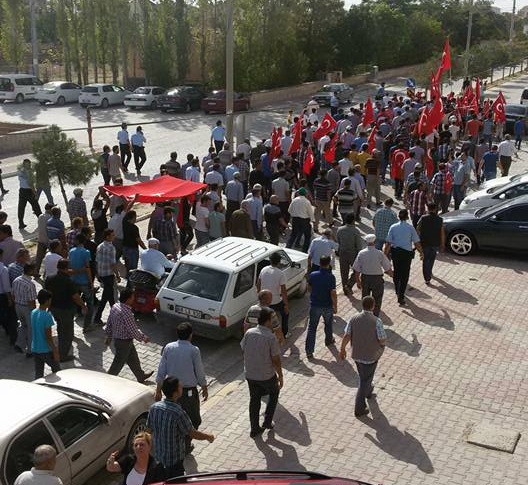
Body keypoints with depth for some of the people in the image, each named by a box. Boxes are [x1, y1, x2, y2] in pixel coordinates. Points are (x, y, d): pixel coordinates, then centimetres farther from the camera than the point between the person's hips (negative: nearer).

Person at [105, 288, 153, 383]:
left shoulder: (114, 306, -5)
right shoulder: (127, 313, -32)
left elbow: (109, 324, 7)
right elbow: (133, 331, -25)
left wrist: (109, 336, 20)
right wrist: (144, 338, -8)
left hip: (116, 338, 9)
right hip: (124, 342, -9)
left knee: (133, 359, 25)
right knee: (118, 364, 9)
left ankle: (141, 376, 42)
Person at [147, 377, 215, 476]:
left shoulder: (154, 407, -10)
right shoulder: (178, 413, -29)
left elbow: (150, 428, 5)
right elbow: (193, 434, -17)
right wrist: (208, 437, 2)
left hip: (158, 454, 6)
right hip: (174, 458, -6)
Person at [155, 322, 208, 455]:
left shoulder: (168, 348, -5)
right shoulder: (194, 350, -16)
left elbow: (161, 371, 0)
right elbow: (200, 373, -8)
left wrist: (158, 390, 10)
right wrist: (204, 389, 7)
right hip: (189, 391, -4)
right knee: (193, 420, 15)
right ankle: (185, 446, 16)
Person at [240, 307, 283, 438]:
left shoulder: (248, 333, -6)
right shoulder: (271, 337, -20)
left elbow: (243, 350, 6)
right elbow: (276, 359, -16)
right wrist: (280, 376, -3)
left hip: (250, 374, 4)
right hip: (267, 375, -4)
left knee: (254, 400, 19)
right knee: (274, 394, 24)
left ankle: (255, 429, 26)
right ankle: (267, 422, 24)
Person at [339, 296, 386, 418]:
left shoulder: (354, 319, -10)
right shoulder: (376, 321, -22)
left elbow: (346, 336, -7)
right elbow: (382, 340, -19)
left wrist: (342, 349, 7)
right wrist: (382, 344, 5)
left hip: (356, 354, 5)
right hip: (371, 355, -4)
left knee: (364, 377, 29)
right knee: (365, 381, 8)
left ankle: (368, 392, 55)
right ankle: (359, 409, 12)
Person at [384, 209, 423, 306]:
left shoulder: (393, 227, -4)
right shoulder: (410, 228, -9)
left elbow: (388, 243, -7)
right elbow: (417, 243, -6)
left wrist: (385, 254, 0)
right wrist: (421, 252, 9)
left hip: (395, 252, 3)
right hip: (406, 253, -3)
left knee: (396, 273, 21)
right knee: (404, 275, 3)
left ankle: (398, 292, 39)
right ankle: (400, 297, 0)